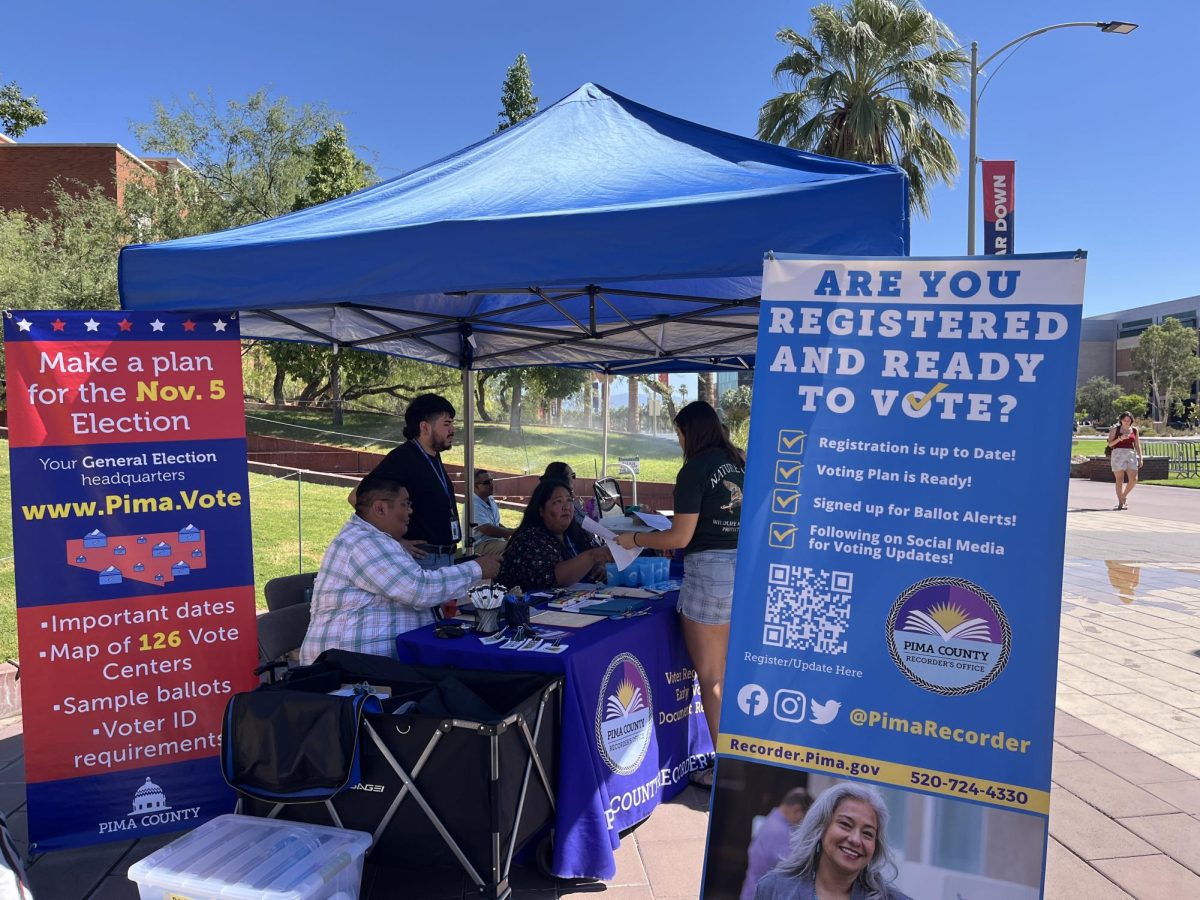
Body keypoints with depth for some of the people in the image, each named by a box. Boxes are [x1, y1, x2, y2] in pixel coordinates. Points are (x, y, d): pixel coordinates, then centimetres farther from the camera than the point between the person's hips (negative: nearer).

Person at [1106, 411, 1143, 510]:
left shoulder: (1134, 430, 13)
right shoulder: (1115, 429, 4)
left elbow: (1137, 445, 16)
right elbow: (1110, 444, 0)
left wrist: (1140, 458, 10)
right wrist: (1120, 438, -15)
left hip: (1131, 454, 3)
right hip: (1118, 453, -3)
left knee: (1133, 479, -6)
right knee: (1120, 479, -4)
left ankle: (1124, 496, 19)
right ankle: (1120, 502, 0)